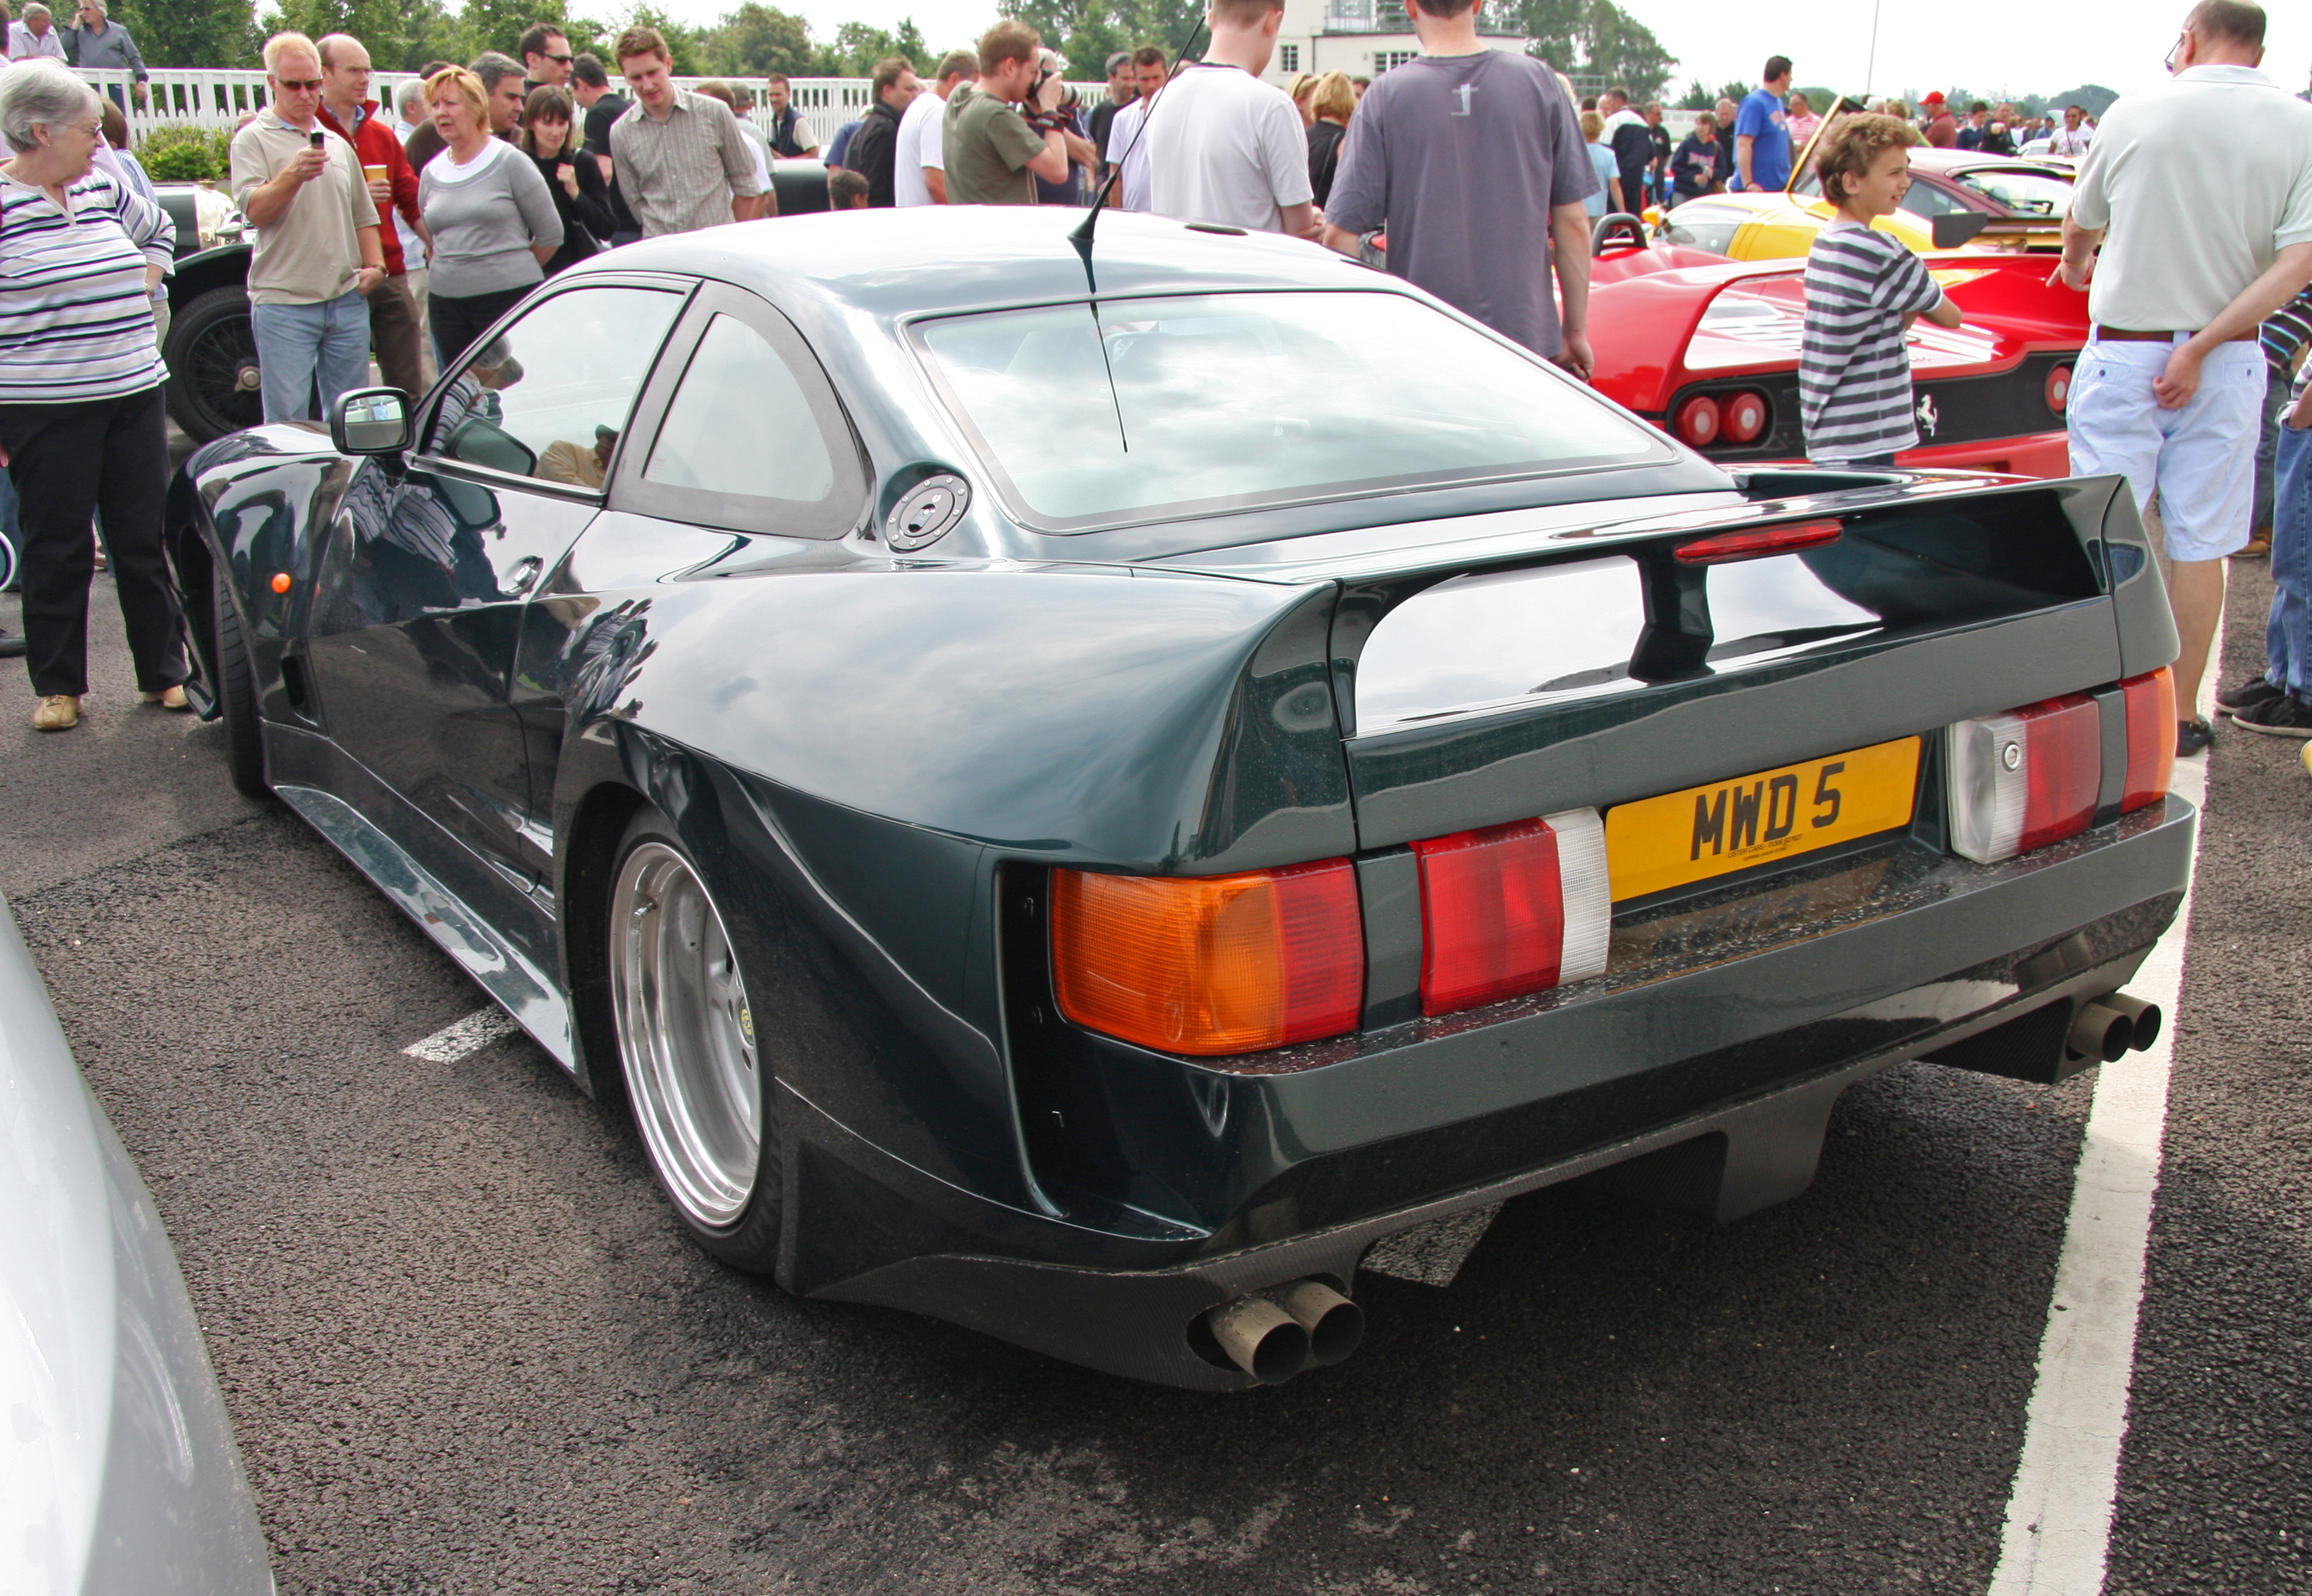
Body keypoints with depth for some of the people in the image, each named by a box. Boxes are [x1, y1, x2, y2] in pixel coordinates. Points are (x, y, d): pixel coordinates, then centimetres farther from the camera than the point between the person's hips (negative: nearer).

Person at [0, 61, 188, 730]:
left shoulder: (102, 186, 9)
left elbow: (158, 230, 30)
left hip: (135, 398, 5)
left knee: (148, 541, 9)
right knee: (57, 550, 4)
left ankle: (165, 672, 20)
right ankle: (58, 687, 16)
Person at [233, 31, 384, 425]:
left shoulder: (338, 143, 18)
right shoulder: (254, 139, 0)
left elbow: (363, 216, 22)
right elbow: (255, 211, -13)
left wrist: (375, 265, 6)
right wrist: (294, 174, -28)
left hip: (347, 301, 5)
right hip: (284, 304, -5)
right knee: (288, 421, -5)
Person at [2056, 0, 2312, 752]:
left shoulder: (2137, 111, -2)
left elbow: (2082, 222, 13)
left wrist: (2075, 265, 35)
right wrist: (2202, 349, -11)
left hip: (2123, 349, -1)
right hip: (2227, 362, 1)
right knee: (2200, 545, 7)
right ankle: (2182, 714, 14)